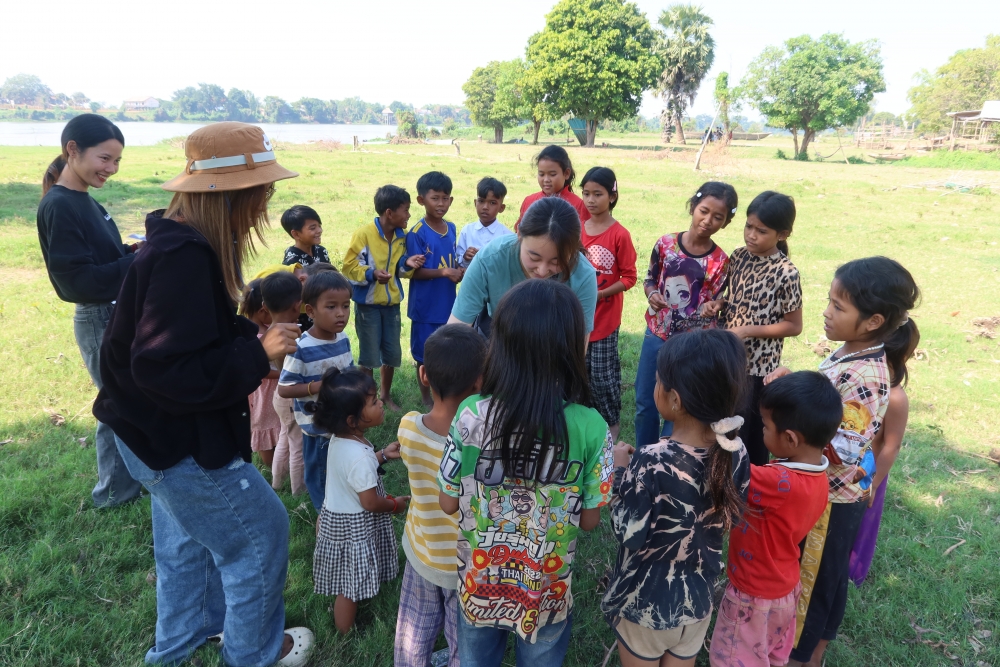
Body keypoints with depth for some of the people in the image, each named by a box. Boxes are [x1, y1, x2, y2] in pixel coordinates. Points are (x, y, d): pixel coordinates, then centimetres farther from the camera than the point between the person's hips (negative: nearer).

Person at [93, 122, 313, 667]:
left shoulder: (184, 242, 2)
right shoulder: (183, 259, -30)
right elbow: (165, 368, -33)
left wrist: (255, 334, 2)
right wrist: (256, 353, -29)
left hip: (165, 432, 10)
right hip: (177, 442, -10)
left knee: (187, 537, 28)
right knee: (261, 533, 7)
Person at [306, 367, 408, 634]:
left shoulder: (339, 439, -7)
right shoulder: (359, 456, -35)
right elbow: (370, 503, -27)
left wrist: (383, 455, 6)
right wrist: (396, 504, -9)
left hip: (335, 516, 9)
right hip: (355, 527, -9)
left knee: (347, 580, 30)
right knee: (351, 585, 13)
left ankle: (343, 620, 52)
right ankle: (346, 634, 33)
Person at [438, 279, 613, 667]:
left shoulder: (471, 414, -23)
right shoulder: (591, 429, -24)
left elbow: (449, 504, -10)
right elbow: (590, 520, -11)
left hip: (480, 582, 0)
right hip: (548, 590, 0)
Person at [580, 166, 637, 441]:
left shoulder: (620, 235, -12)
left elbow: (629, 278, -10)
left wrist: (600, 294, -19)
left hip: (605, 317, -5)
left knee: (603, 374, 3)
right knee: (581, 372, 14)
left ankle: (612, 425, 22)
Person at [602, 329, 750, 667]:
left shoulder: (650, 461, -32)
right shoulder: (735, 451, -15)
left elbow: (629, 537, -21)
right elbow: (731, 519, 0)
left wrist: (620, 472, -12)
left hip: (644, 603, -4)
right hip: (698, 601, 4)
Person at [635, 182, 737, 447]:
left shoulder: (720, 261, -11)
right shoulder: (666, 243, -6)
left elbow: (717, 301, -3)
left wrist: (712, 307, -26)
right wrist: (652, 293, -15)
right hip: (656, 335, 3)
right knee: (644, 402, 16)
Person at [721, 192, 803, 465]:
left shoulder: (786, 273, -18)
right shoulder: (738, 256, 0)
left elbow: (794, 326, -12)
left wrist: (747, 331, -20)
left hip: (757, 366, -6)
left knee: (750, 431, 8)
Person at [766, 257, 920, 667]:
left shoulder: (865, 379, -31)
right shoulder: (848, 353, -3)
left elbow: (844, 451, -32)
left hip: (830, 498, -9)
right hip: (821, 489, 9)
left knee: (815, 576, 13)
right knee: (823, 574, 26)